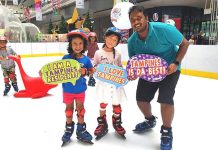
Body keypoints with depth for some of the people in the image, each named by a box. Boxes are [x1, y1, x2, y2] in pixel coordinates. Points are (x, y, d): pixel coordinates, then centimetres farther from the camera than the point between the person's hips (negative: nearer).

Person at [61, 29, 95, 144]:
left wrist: (85, 72, -21)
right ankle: (69, 128, 37)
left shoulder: (85, 59, -7)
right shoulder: (66, 58, -11)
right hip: (68, 89, -1)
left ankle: (81, 129, 33)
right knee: (69, 108, 17)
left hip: (80, 89, 1)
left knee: (80, 108, 16)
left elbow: (91, 71, 0)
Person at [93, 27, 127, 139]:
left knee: (116, 104, 10)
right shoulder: (98, 53, -3)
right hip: (103, 83, -1)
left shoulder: (117, 54, 1)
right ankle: (102, 124, 28)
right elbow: (94, 68, 3)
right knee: (103, 104, 9)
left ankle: (117, 123, 32)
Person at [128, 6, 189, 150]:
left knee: (165, 99, -19)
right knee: (141, 99, 6)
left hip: (169, 69, -4)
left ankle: (167, 132, 8)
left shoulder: (164, 29, -27)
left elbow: (185, 43, -14)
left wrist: (175, 63, -25)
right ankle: (150, 120, 39)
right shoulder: (132, 41, -14)